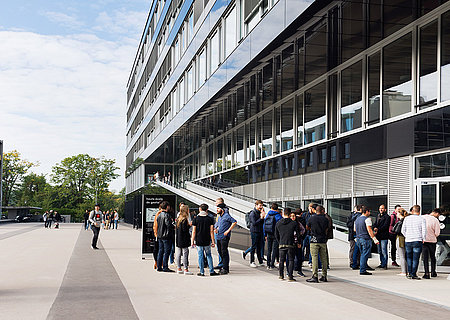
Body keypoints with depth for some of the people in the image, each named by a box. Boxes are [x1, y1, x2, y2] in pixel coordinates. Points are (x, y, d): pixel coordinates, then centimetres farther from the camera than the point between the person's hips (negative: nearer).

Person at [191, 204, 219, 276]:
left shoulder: (196, 219, -4)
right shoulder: (210, 219, -2)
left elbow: (194, 231, -4)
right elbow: (211, 231, -3)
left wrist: (192, 241, 2)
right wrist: (213, 241, 2)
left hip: (198, 241, -1)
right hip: (207, 241, 1)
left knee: (200, 256, 5)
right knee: (208, 255, 13)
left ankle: (202, 272, 7)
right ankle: (211, 271, 13)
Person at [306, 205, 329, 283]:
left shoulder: (312, 218, -3)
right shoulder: (325, 219, 4)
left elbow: (307, 228, 11)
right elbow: (326, 230, 12)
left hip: (314, 241, -3)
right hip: (323, 241, 3)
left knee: (314, 258, -5)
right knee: (324, 259, 9)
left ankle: (315, 276, -10)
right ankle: (324, 276, 14)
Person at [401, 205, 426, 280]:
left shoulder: (406, 218, 4)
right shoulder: (422, 219, -3)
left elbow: (403, 230, 5)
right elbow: (424, 231, -8)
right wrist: (423, 239, 6)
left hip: (408, 241, 2)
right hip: (418, 241, -2)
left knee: (409, 257, 16)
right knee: (415, 258, 1)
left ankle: (409, 273, 14)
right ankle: (413, 274, 1)